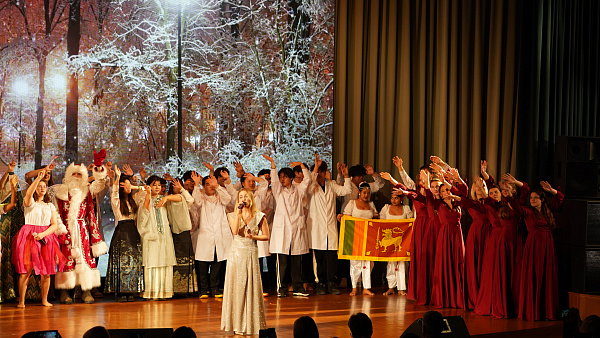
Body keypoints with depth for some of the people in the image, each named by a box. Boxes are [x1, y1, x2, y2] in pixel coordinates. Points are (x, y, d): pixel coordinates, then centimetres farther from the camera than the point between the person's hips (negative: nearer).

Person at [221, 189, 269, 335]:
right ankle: (238, 324, 4)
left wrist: (252, 236, -9)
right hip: (236, 253, 1)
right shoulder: (233, 215, 6)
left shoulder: (259, 216, 5)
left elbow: (266, 236, 6)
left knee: (251, 287, 0)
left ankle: (251, 323, 9)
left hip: (251, 254, 0)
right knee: (237, 286, -1)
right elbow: (235, 231, -11)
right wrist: (239, 213, -12)